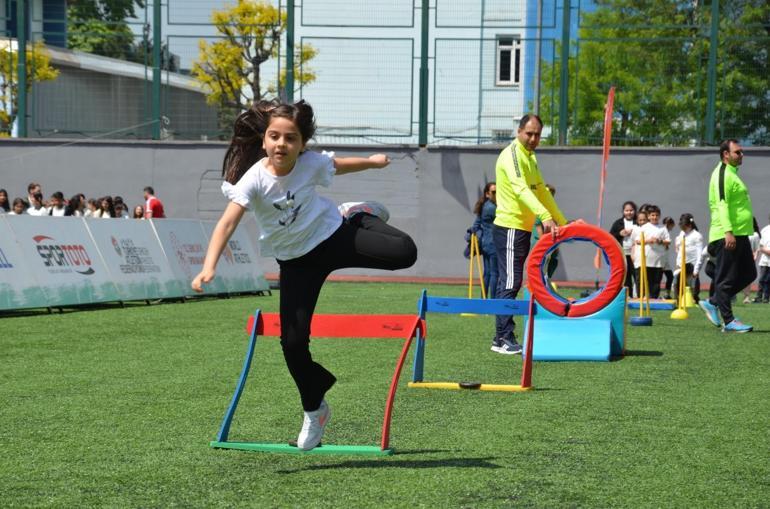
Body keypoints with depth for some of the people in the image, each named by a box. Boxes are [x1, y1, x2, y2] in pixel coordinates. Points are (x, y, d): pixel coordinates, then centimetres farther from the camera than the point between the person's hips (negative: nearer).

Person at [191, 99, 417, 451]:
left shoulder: (311, 163, -17)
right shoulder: (254, 179, -27)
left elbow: (338, 165, 8)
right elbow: (227, 222, -40)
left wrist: (372, 162, 27)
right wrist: (209, 267, -55)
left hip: (335, 234, 1)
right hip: (298, 261, -1)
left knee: (404, 252, -17)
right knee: (292, 341, -9)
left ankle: (360, 216, 20)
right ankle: (314, 410, 18)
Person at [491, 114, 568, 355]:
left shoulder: (530, 158, 17)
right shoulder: (512, 155, -14)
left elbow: (542, 191, 24)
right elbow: (521, 189, -30)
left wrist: (561, 221, 21)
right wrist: (545, 217, -41)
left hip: (523, 229, 10)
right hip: (510, 228, -10)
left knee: (510, 284, 10)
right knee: (510, 283, -11)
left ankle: (501, 338, 13)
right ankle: (504, 338, -10)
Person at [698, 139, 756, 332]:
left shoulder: (732, 173, 21)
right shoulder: (722, 174, -12)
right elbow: (722, 204, -22)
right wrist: (728, 232, -29)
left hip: (740, 235, 10)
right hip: (727, 236, -10)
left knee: (748, 274, 13)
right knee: (727, 278, -5)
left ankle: (712, 303, 18)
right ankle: (728, 321, -2)